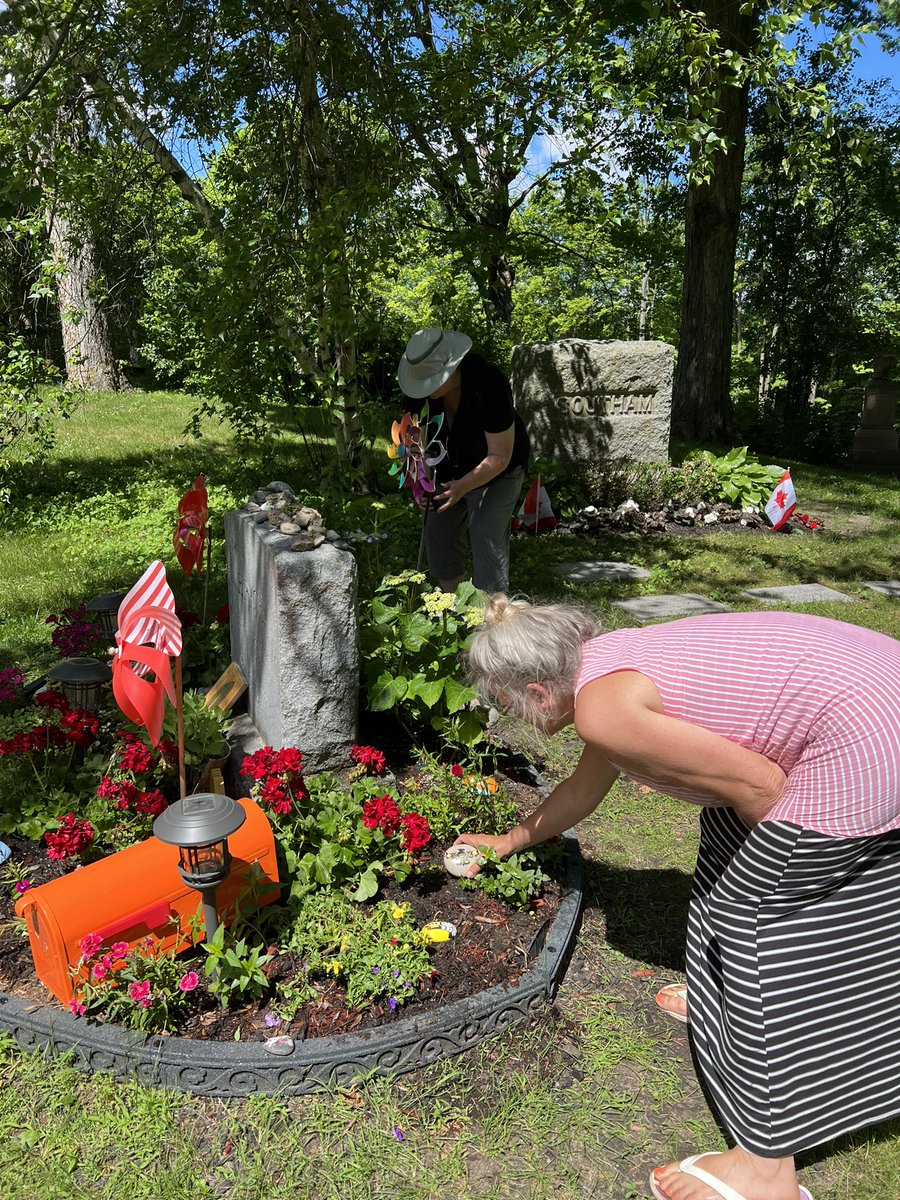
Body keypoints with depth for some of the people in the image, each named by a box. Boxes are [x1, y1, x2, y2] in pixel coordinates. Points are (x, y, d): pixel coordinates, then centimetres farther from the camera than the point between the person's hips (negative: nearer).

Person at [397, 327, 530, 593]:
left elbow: (500, 457, -29)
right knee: (438, 531, 7)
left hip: (497, 471, -6)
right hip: (451, 467, 6)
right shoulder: (422, 381, -17)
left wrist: (462, 487, -39)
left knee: (486, 536, -15)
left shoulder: (489, 387, -35)